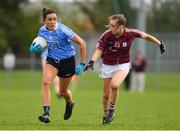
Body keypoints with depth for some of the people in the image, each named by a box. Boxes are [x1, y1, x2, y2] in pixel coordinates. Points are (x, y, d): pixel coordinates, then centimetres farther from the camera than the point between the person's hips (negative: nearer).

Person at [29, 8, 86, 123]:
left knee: (63, 91, 11)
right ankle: (46, 113, -26)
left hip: (67, 61, -3)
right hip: (52, 60, 3)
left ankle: (70, 103, 48)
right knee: (46, 82, -24)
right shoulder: (42, 31, -8)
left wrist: (82, 64, -17)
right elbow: (41, 46, 12)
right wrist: (34, 49, -13)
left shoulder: (63, 30, -24)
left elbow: (82, 43, -18)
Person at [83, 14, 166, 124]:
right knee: (106, 94, 6)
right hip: (108, 65, 1)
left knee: (114, 85, -28)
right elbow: (99, 50, -16)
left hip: (123, 65, -1)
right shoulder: (106, 36, -19)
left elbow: (145, 36, 0)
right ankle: (105, 114, 32)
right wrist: (92, 62, -34)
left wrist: (160, 44, 7)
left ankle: (112, 108, -3)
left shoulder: (130, 33, -17)